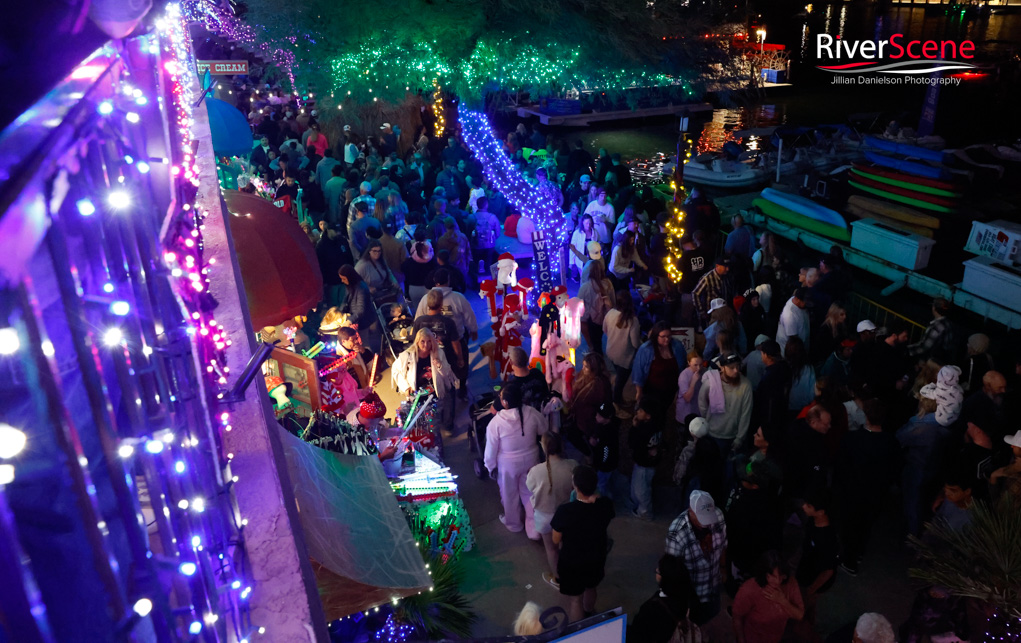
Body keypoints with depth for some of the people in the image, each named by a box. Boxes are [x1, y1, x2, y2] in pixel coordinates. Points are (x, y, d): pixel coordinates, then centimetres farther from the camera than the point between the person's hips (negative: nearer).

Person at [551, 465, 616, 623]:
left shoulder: (565, 510, -33)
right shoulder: (605, 504, -21)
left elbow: (556, 541, -17)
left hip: (572, 564, -4)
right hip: (596, 560, 5)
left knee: (576, 599, 20)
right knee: (590, 588, 33)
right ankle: (589, 613, 60)